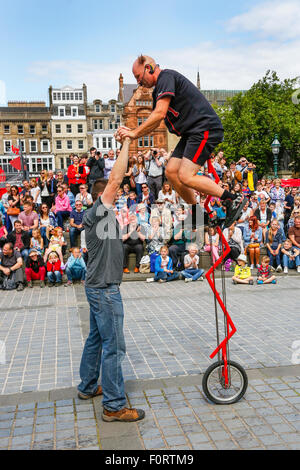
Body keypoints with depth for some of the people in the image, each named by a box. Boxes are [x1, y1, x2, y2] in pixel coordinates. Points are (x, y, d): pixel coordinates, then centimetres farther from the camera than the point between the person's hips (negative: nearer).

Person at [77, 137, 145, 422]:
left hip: (100, 287, 11)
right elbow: (115, 178, -21)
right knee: (113, 345, -6)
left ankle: (88, 387, 35)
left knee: (96, 338, 20)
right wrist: (126, 143, -17)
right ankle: (114, 406, 3)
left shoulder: (104, 215, 14)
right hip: (104, 289, -11)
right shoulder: (95, 213, -16)